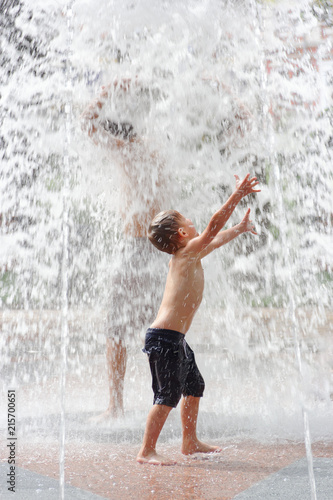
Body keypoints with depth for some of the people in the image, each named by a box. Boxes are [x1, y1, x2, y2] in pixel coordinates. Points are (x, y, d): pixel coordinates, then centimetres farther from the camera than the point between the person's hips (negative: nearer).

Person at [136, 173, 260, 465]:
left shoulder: (190, 256, 14)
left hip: (175, 339, 10)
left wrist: (241, 228, 38)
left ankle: (191, 442, 33)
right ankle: (147, 451, 5)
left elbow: (217, 239, 28)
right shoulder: (188, 253, -12)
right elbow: (214, 226, -19)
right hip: (164, 338, -10)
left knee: (194, 386, 19)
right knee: (168, 396, -6)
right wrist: (238, 195, -15)